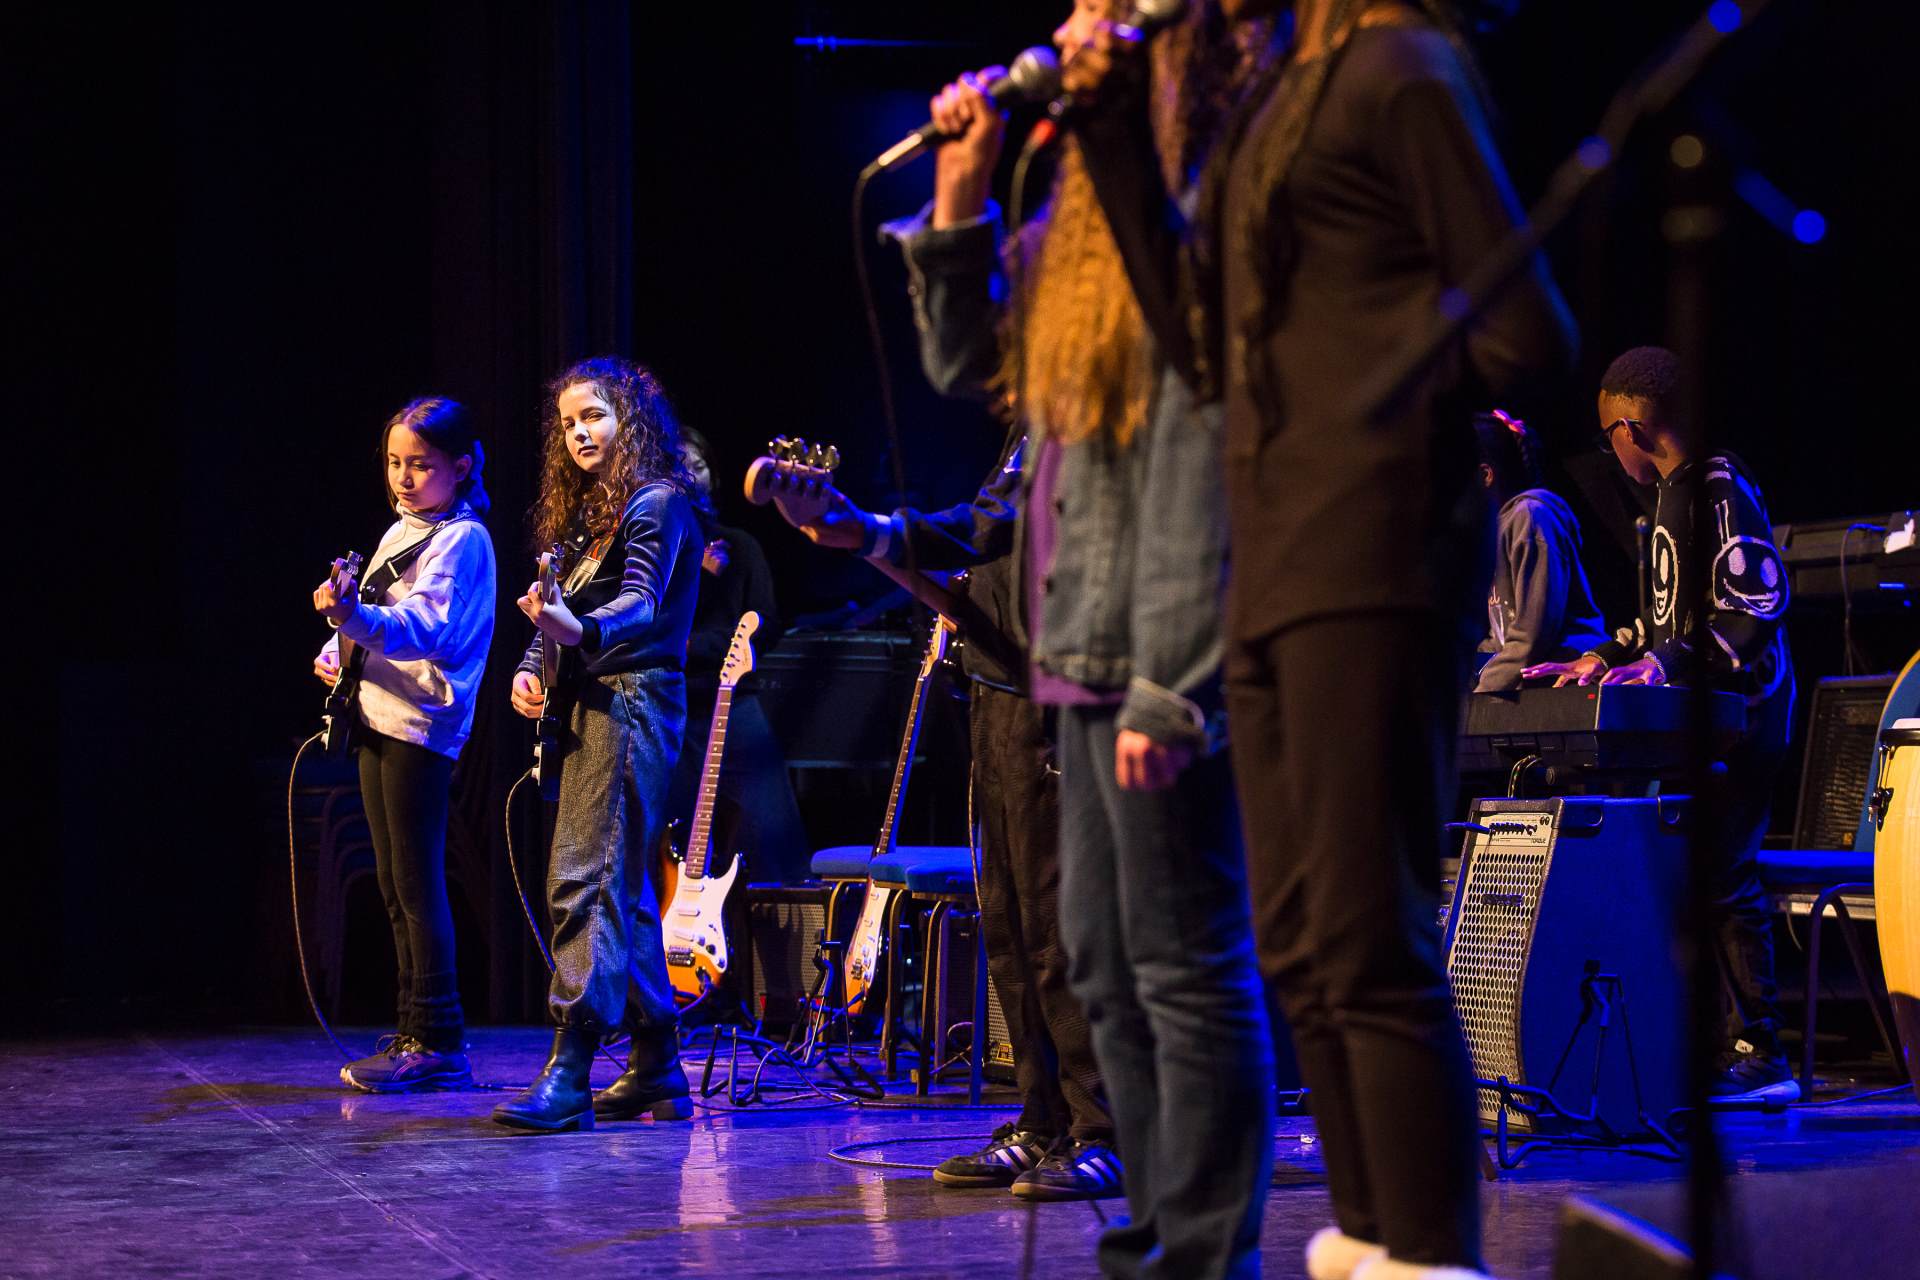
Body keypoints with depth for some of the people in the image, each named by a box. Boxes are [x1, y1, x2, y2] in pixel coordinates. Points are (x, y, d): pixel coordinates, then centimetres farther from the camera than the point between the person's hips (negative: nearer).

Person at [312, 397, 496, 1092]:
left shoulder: (461, 539, -11)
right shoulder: (401, 532, 17)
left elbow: (424, 627, -25)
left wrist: (355, 616, -41)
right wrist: (337, 650, 12)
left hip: (421, 725, -9)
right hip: (378, 720, 9)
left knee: (416, 883, -10)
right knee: (394, 886, 11)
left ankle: (438, 1041, -9)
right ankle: (414, 1032, 17)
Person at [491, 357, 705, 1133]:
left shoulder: (656, 503, -8)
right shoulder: (584, 509, 20)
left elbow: (641, 604, -22)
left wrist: (582, 631, -42)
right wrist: (531, 666, 3)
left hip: (631, 701, -10)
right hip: (586, 706, 10)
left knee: (586, 880, -18)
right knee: (624, 889, 11)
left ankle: (570, 1071, -24)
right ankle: (656, 1067, 17)